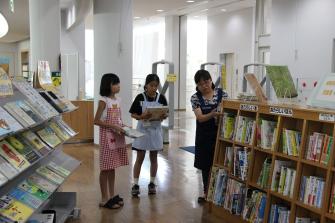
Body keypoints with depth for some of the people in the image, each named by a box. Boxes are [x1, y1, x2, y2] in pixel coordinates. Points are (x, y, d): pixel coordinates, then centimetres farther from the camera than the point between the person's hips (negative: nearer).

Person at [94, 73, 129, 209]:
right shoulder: (103, 101, -11)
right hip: (107, 136, -7)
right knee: (106, 167, 1)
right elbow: (96, 121, -14)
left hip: (117, 136, 7)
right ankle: (104, 199, 10)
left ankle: (112, 196, 23)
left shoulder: (118, 100, 10)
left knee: (113, 167, 13)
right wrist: (113, 126, -21)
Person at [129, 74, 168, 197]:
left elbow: (166, 114, 5)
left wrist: (163, 116, -17)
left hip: (155, 130, 2)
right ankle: (135, 184, 11)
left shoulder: (161, 98, -1)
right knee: (139, 158, 3)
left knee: (154, 158, 11)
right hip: (142, 130, -2)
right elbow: (133, 114, -3)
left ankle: (152, 183, 23)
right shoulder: (140, 97, -6)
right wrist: (141, 117, -22)